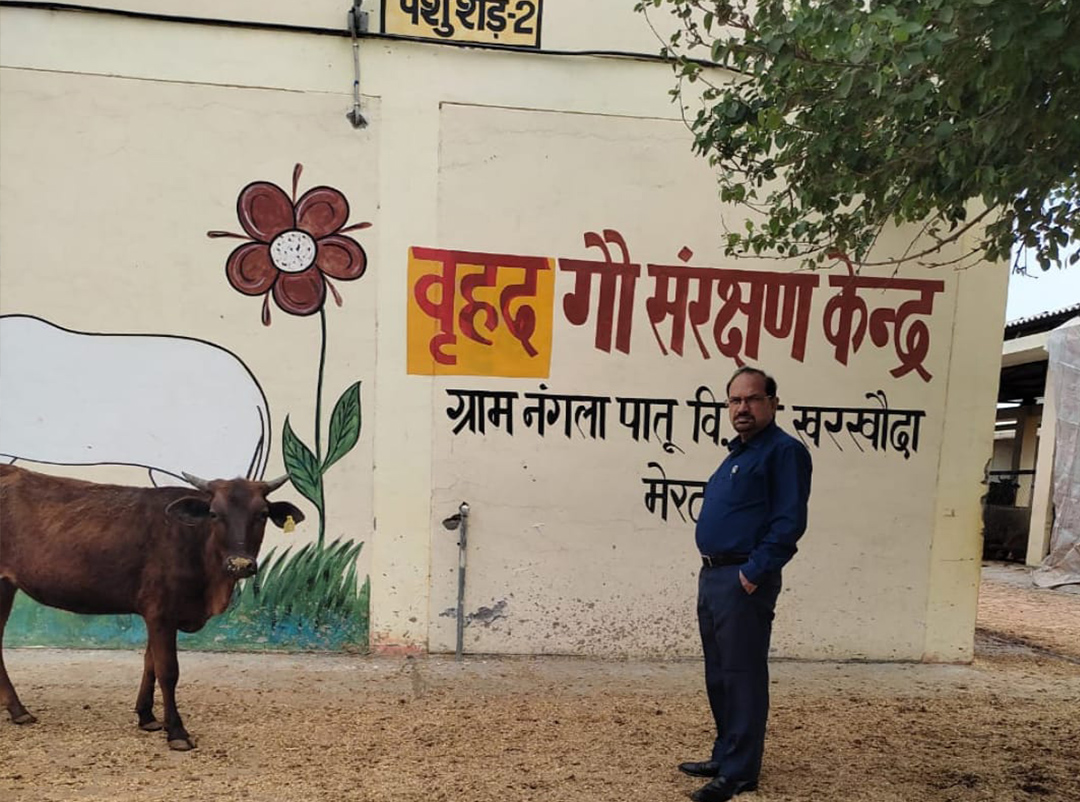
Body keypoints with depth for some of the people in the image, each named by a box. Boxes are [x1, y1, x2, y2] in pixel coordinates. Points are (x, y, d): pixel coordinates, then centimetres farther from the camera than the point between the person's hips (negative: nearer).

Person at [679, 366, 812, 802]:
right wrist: (713, 571, 14)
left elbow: (789, 522, -19)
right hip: (712, 576, 10)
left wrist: (753, 574, -21)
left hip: (742, 581, -9)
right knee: (719, 675, 17)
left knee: (742, 676, -1)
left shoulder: (784, 450, -10)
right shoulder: (738, 452, 18)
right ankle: (725, 755, 29)